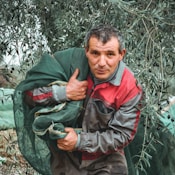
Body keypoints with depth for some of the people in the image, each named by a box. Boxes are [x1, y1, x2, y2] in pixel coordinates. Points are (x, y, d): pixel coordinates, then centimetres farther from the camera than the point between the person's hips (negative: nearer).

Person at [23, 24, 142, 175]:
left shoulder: (130, 89, -18)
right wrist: (64, 92, -27)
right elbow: (29, 93, -11)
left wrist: (80, 141, -24)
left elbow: (122, 135, -15)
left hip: (105, 161, -1)